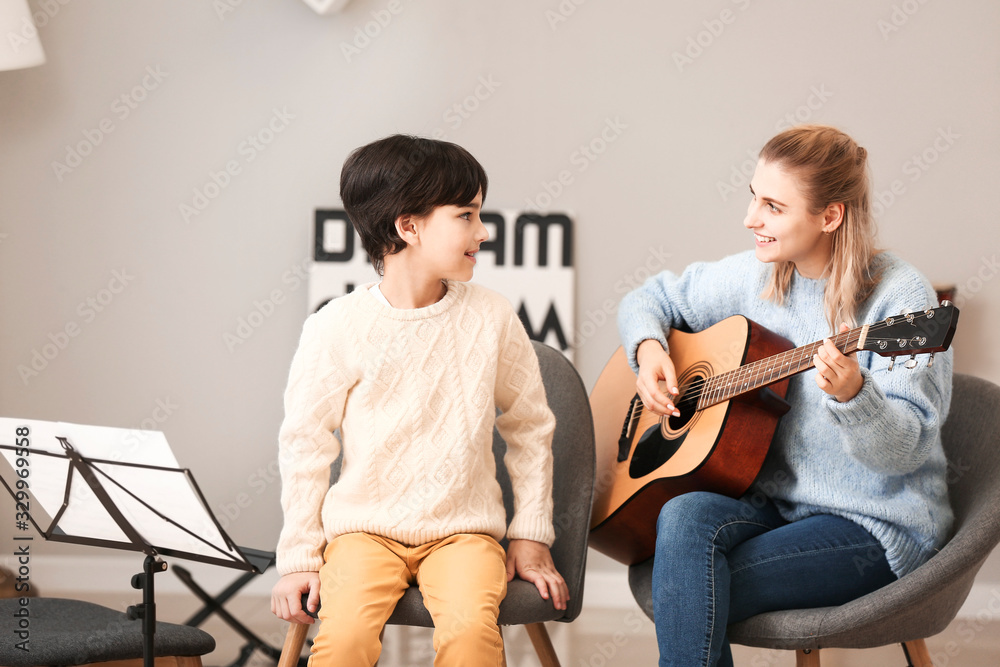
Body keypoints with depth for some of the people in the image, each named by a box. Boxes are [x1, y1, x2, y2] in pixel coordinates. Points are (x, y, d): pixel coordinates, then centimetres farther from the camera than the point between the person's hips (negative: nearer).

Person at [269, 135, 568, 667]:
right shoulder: (337, 328, -5)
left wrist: (530, 538, 10)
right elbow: (304, 441, 3)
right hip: (364, 526, -1)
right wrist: (298, 557, 2)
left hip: (462, 528, 1)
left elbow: (530, 427, 12)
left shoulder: (491, 319, 1)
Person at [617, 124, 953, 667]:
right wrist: (648, 349, -1)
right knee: (685, 517, -29)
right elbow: (651, 299, 20)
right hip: (777, 500, 6)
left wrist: (853, 395, -39)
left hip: (878, 526, -6)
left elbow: (904, 450, -19)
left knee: (689, 599, -26)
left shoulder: (899, 297, -13)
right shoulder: (757, 276, 5)